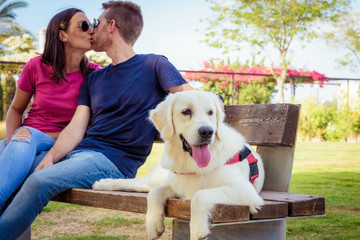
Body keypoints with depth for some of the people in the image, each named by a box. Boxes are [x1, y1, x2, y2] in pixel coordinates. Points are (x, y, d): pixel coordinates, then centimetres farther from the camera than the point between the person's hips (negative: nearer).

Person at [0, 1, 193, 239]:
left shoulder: (153, 65, 6)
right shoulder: (93, 79, 22)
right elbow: (76, 127, 9)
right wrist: (51, 157, -9)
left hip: (114, 161, -6)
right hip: (76, 153, 6)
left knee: (39, 182, -30)